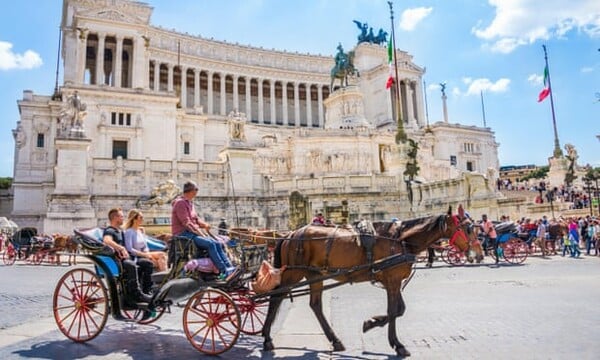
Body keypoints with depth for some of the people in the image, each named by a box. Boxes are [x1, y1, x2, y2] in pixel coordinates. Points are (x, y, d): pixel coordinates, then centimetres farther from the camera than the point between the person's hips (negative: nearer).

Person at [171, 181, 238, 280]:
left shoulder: (190, 202, 19)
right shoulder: (180, 203, -10)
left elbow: (196, 219, 19)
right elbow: (186, 223, -18)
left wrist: (204, 224, -2)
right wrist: (200, 232, -19)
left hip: (192, 233, 9)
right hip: (183, 234, -9)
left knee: (217, 244, -8)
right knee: (210, 244, -27)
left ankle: (229, 267, -17)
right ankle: (224, 272, -29)